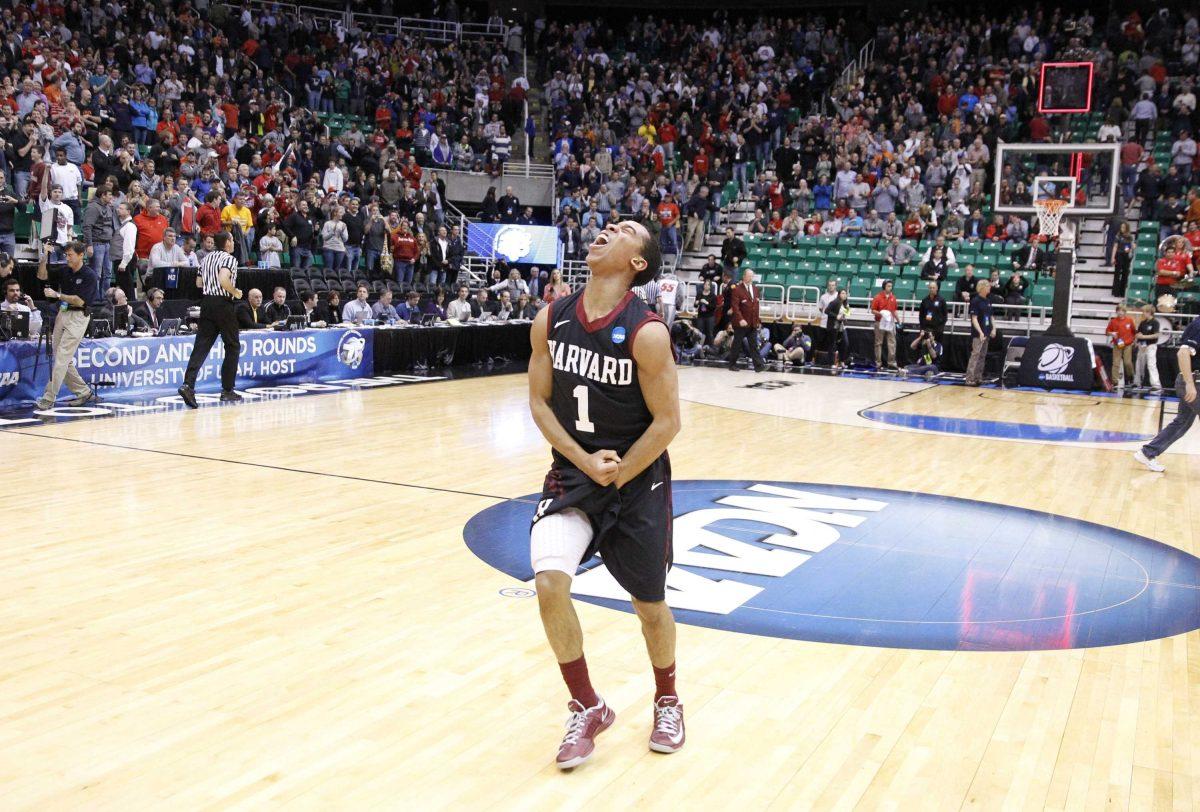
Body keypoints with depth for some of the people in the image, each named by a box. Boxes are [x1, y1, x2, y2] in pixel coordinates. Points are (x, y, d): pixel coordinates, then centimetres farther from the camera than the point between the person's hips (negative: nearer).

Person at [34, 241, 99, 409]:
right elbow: (42, 276, 12)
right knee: (62, 359, 9)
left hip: (78, 317, -8)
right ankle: (84, 392, 19)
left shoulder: (90, 275, -10)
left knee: (62, 357, -11)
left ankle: (49, 398, -11)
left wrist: (56, 295, -15)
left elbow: (79, 301, -15)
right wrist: (45, 256, -1)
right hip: (62, 314, 8)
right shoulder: (65, 271, 9)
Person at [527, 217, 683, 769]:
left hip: (638, 480, -3)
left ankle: (667, 701, 40)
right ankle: (587, 709, 6)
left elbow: (666, 422, -14)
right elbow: (539, 402, 0)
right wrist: (585, 462, -12)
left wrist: (614, 476, -13)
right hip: (572, 472, 3)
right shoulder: (551, 320, -5)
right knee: (549, 583, -17)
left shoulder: (646, 332, -18)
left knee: (650, 604, 11)